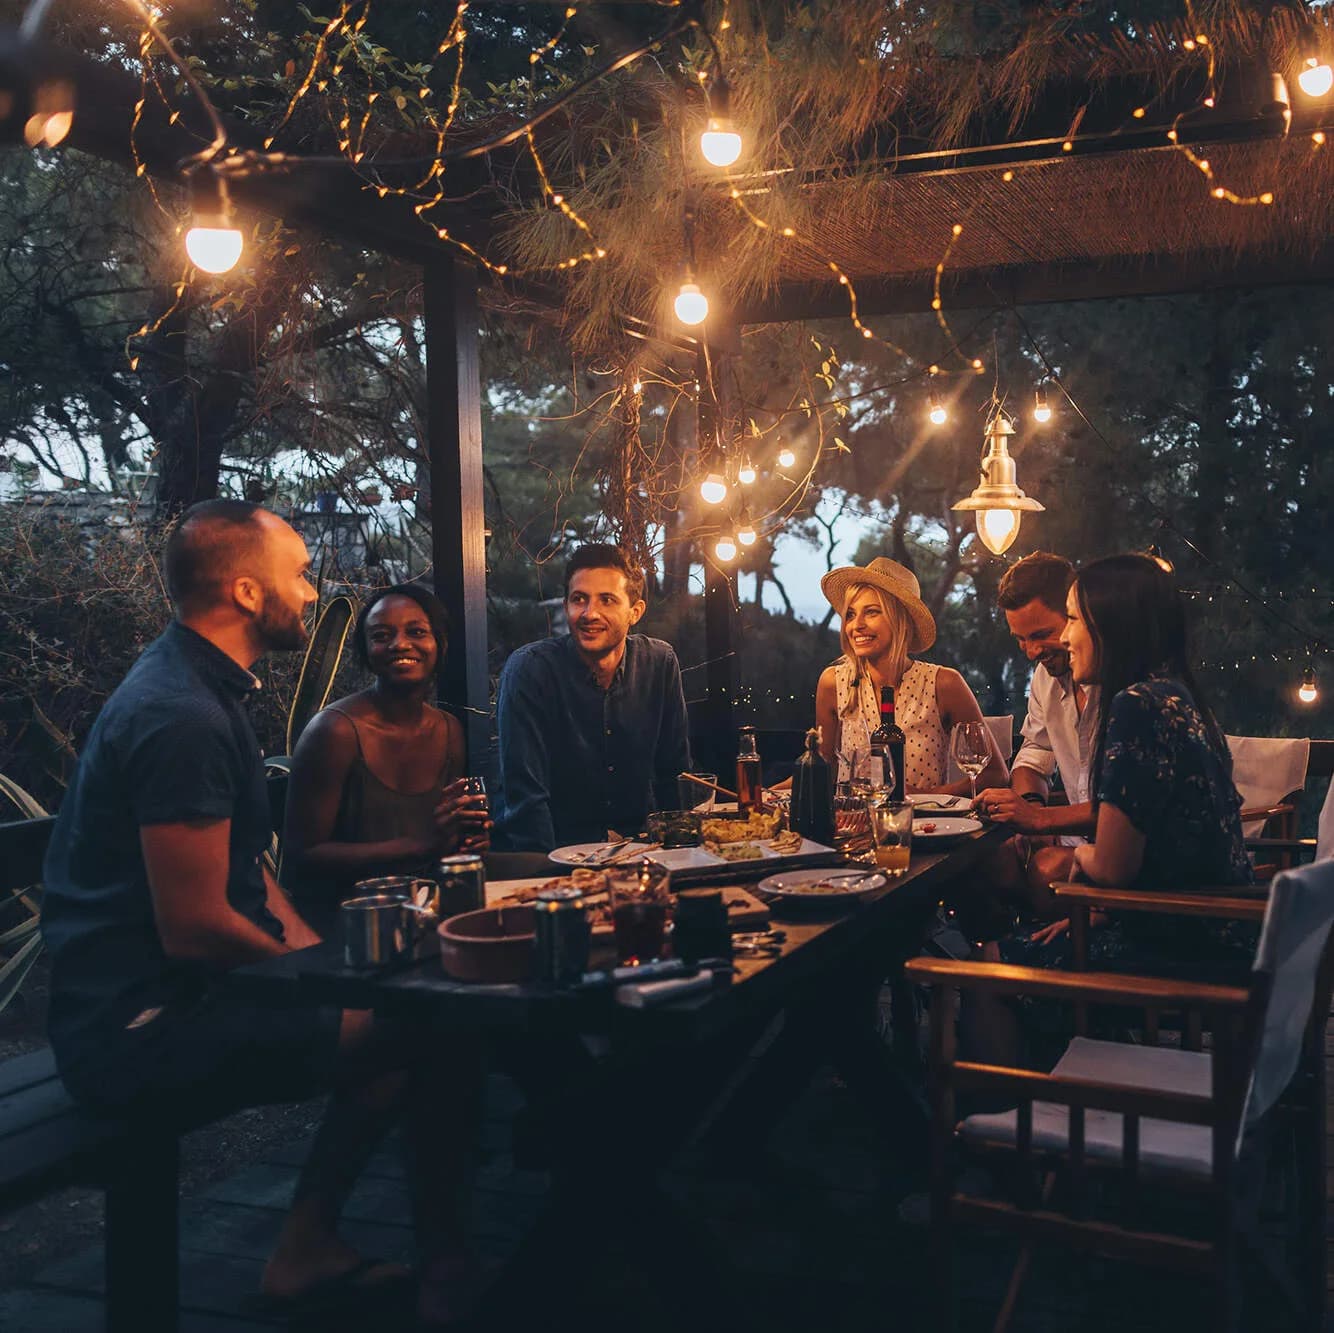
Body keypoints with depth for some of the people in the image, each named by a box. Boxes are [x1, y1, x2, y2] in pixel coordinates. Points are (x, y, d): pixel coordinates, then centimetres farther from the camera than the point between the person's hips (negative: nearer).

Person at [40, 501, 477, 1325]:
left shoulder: (201, 685, 11)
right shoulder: (183, 717, -23)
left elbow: (240, 860, 18)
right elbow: (195, 929, -24)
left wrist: (314, 950, 5)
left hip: (158, 995, 11)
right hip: (141, 1030, -11)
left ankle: (308, 1250, 19)